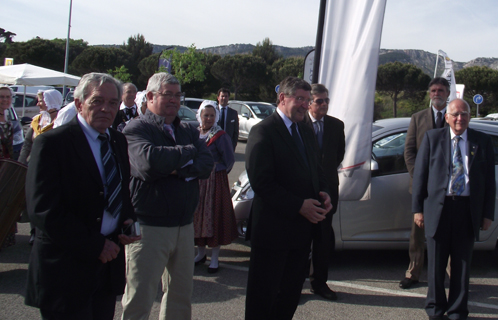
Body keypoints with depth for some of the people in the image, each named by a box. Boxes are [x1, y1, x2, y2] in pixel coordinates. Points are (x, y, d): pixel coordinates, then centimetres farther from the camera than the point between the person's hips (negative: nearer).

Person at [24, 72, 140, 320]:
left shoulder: (118, 141, 11)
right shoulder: (51, 143, -11)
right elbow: (42, 210, -17)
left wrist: (128, 220, 0)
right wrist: (94, 246, -16)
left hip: (108, 261, 6)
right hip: (66, 269, -6)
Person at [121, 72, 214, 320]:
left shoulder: (188, 131, 13)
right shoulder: (135, 129, -7)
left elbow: (206, 165, -2)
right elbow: (148, 162, -26)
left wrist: (176, 169, -20)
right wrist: (187, 152, -11)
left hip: (184, 227, 6)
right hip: (148, 227, -6)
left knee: (181, 295, 17)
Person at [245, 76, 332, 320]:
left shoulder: (306, 132, 15)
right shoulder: (263, 131, -12)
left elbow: (316, 171, 21)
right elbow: (261, 183, -19)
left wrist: (324, 194, -1)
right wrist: (299, 206, -21)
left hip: (302, 227, 8)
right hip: (273, 229, -8)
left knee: (291, 293, 17)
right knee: (263, 298, 5)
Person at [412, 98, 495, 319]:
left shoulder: (483, 142, 7)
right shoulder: (432, 138, 5)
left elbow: (490, 180, 7)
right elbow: (419, 174, 3)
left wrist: (488, 213, 1)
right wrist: (417, 209, -3)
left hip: (468, 210, 1)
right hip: (438, 207, 0)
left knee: (462, 264, 8)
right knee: (436, 264, 8)